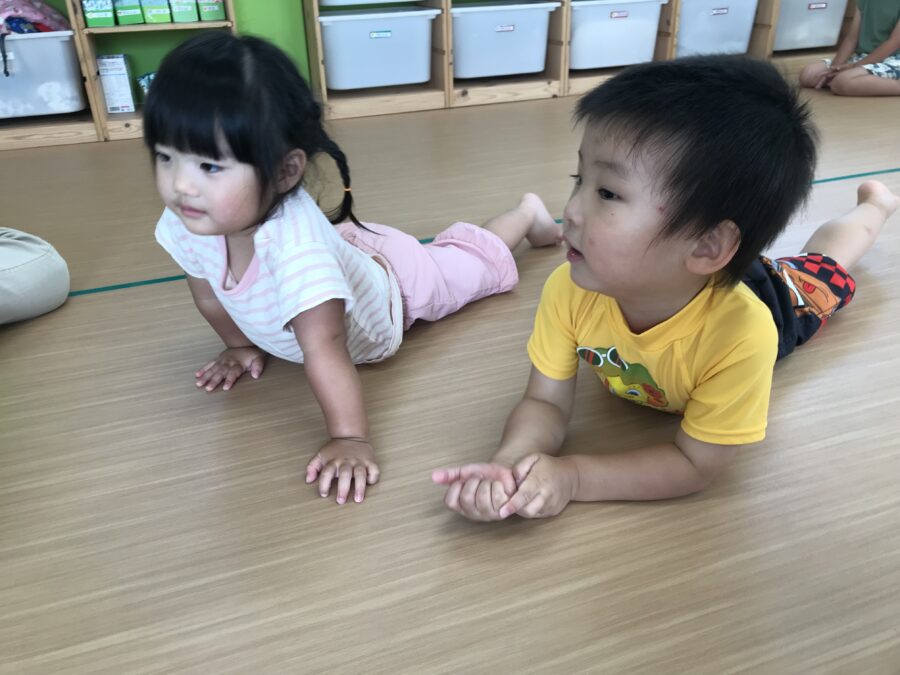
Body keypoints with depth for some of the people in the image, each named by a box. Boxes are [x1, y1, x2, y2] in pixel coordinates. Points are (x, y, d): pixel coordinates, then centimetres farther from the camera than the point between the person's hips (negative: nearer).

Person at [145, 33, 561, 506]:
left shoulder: (295, 242, -51)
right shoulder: (185, 223, -28)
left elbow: (323, 350, -54)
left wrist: (350, 439, -56)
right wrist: (242, 345, 2)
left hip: (394, 286, -3)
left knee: (471, 263, 24)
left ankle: (527, 214, 47)